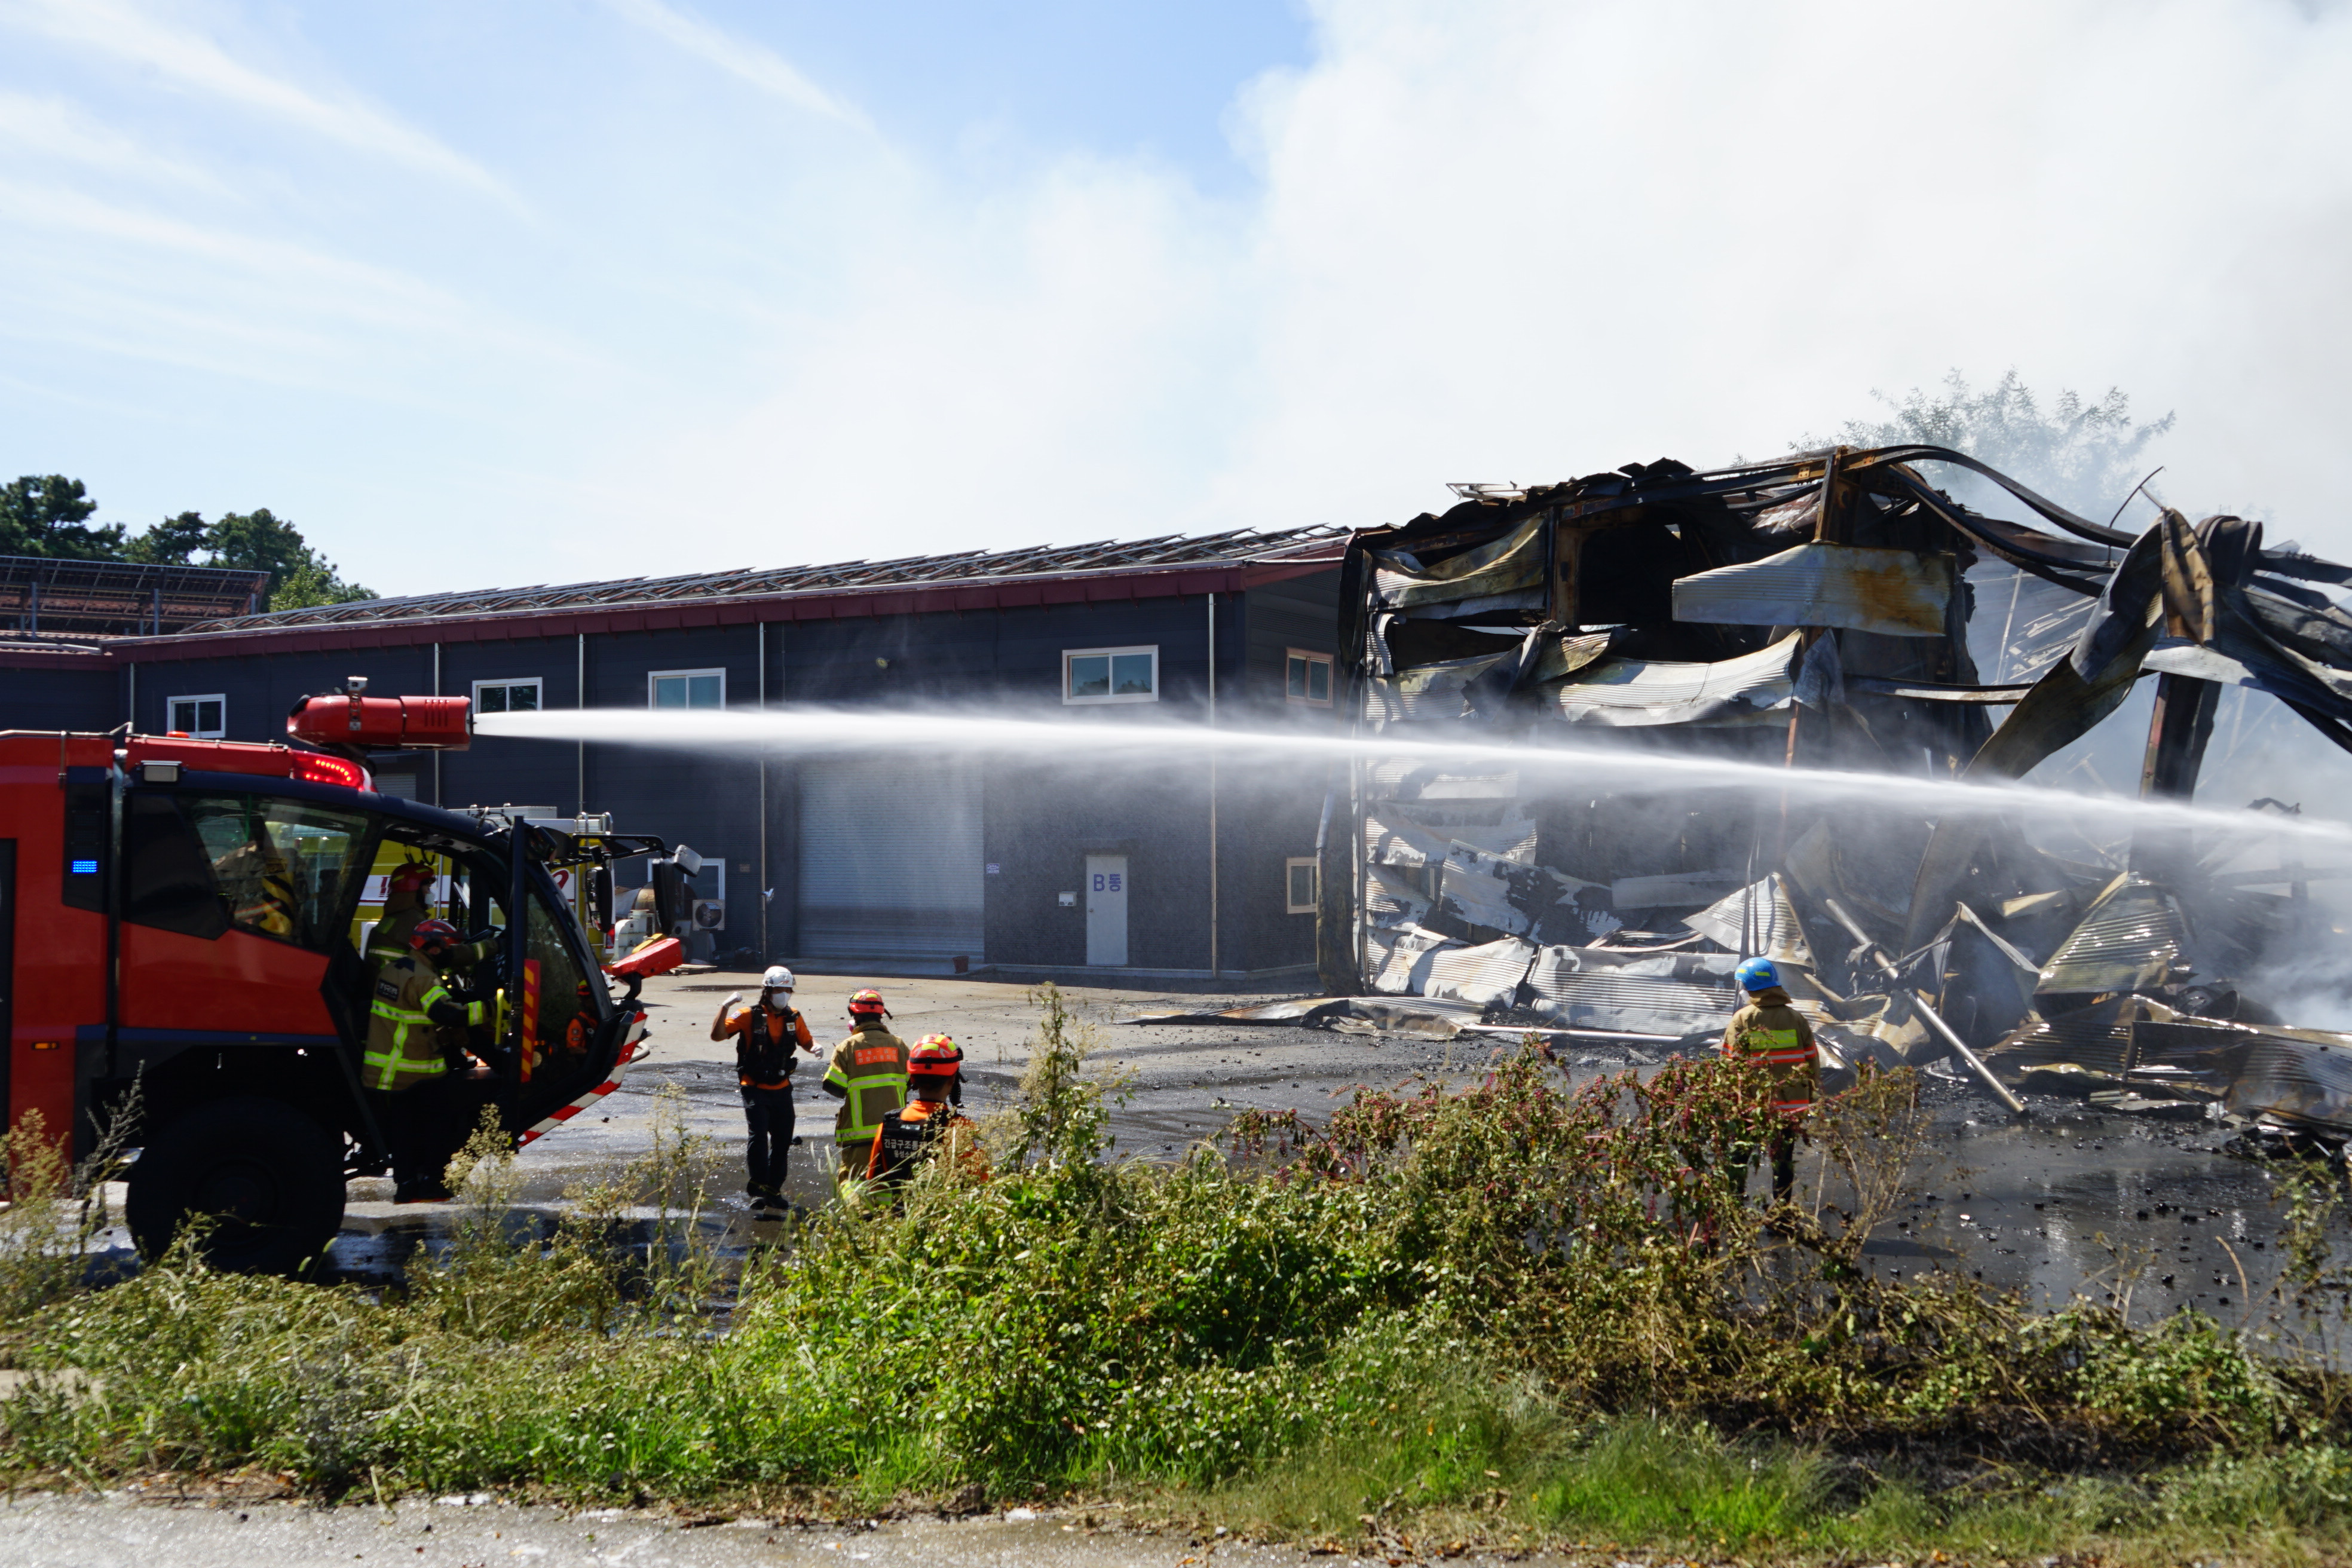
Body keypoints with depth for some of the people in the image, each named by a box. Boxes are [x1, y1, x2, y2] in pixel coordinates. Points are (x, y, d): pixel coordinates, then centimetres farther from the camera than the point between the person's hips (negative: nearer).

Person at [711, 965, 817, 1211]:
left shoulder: (794, 1018, 6)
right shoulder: (749, 1016, -8)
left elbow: (806, 1041, 20)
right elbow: (717, 1035, -16)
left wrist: (815, 1048, -3)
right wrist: (726, 1007, -28)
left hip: (782, 1089, 5)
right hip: (755, 1089, -5)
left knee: (783, 1140, 9)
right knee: (758, 1136, -17)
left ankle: (774, 1189, 22)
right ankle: (759, 1189, -9)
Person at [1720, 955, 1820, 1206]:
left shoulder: (1742, 1019, -9)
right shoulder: (1796, 1018, 0)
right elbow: (1812, 1061, 3)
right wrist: (1809, 1100, 13)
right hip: (1791, 1105, 2)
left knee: (1738, 1158, 11)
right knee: (1783, 1160, 11)